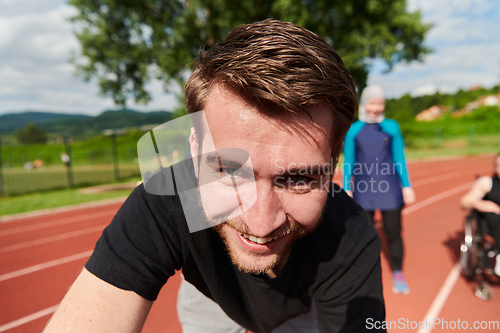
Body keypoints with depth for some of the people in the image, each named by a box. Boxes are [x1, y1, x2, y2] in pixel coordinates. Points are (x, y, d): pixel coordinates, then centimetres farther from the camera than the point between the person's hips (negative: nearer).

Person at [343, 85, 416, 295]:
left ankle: (397, 273, 22)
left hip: (389, 189, 1)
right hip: (363, 190, 0)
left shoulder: (391, 127, 4)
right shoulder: (353, 130, 1)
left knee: (393, 232, 4)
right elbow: (348, 162, 3)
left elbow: (399, 158, 5)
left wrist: (406, 186, 2)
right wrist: (347, 189, 0)